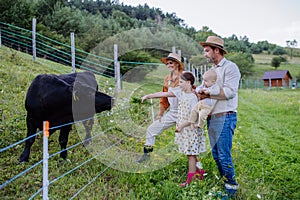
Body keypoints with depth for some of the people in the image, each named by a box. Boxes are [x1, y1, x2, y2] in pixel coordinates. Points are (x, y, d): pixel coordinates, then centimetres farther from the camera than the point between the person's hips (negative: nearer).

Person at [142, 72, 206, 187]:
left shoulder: (193, 97, -18)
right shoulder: (181, 92, 4)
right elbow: (165, 94, 3)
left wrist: (182, 125, -19)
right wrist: (149, 96, 0)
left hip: (190, 128, -7)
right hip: (182, 127, 7)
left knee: (191, 154, 1)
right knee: (189, 153, 15)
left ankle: (190, 179, 9)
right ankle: (199, 171, 31)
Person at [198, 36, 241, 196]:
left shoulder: (230, 67, -8)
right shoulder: (212, 70, 19)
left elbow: (229, 91, -20)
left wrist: (207, 94, -16)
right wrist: (200, 92, -1)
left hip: (225, 118, -8)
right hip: (211, 117, 9)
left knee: (224, 156, -4)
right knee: (216, 154, 14)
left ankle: (232, 188, 11)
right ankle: (224, 182, 28)